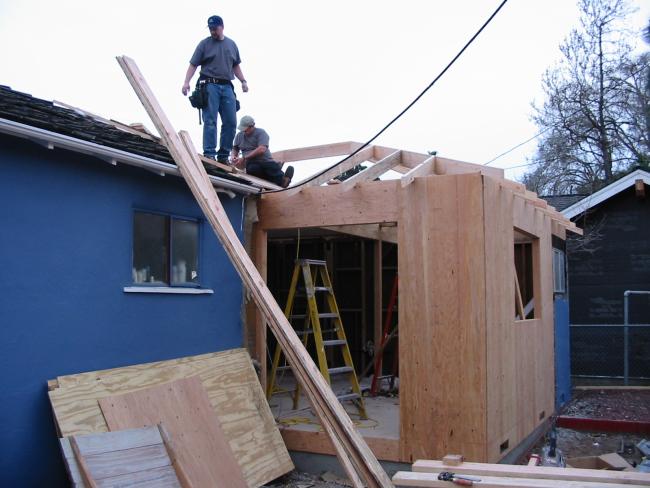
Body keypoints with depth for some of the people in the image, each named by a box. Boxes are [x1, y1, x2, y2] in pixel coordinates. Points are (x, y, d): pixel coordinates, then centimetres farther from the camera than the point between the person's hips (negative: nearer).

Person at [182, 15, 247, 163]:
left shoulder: (231, 44, 17)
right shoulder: (204, 44, 4)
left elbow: (236, 66, 24)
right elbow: (193, 65, 0)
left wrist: (243, 81, 12)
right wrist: (186, 82, -13)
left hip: (227, 86, 4)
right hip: (210, 85, -4)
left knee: (231, 122, 0)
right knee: (210, 121, -9)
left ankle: (223, 155, 8)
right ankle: (209, 154, -8)